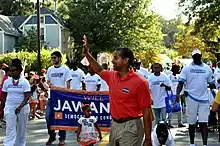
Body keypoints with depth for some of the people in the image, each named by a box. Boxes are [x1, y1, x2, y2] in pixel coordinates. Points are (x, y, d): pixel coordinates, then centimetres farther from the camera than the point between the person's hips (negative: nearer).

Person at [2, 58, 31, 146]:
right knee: (10, 128, -7)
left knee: (22, 129, 9)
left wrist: (20, 107, -23)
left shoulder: (25, 82, -5)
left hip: (23, 107, -1)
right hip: (10, 107, 1)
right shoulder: (7, 82, 3)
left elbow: (27, 97, -11)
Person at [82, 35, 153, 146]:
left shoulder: (139, 83, -16)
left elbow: (146, 111, -15)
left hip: (130, 127, -7)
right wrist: (87, 53, 21)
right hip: (114, 125, 7)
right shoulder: (112, 76, 6)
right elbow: (99, 70, 29)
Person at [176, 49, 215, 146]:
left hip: (204, 99, 1)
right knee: (192, 123, 9)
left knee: (203, 123, -4)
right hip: (191, 99, -1)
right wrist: (178, 93, -19)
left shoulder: (207, 68, 7)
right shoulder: (187, 68, 0)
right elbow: (181, 82, -4)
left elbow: (211, 83, 15)